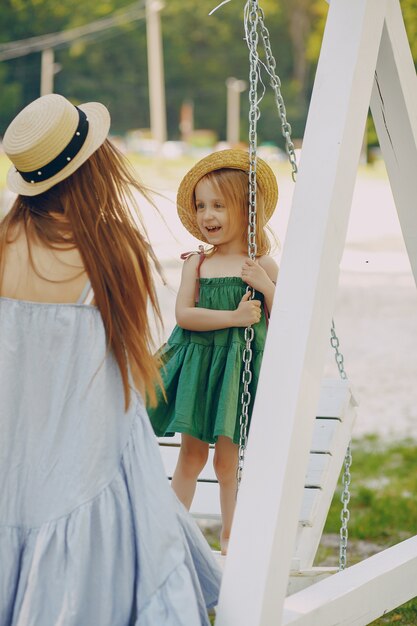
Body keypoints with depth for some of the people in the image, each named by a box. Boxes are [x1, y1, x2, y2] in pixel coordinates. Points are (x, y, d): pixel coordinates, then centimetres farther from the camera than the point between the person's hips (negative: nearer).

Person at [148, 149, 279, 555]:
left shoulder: (262, 266, -2)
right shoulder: (197, 262, 0)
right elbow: (184, 313, -10)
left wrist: (266, 286, -16)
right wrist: (234, 317, -19)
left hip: (239, 366, -1)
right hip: (196, 364, 2)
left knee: (227, 456, 5)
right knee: (192, 452, 10)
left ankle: (228, 535, 21)